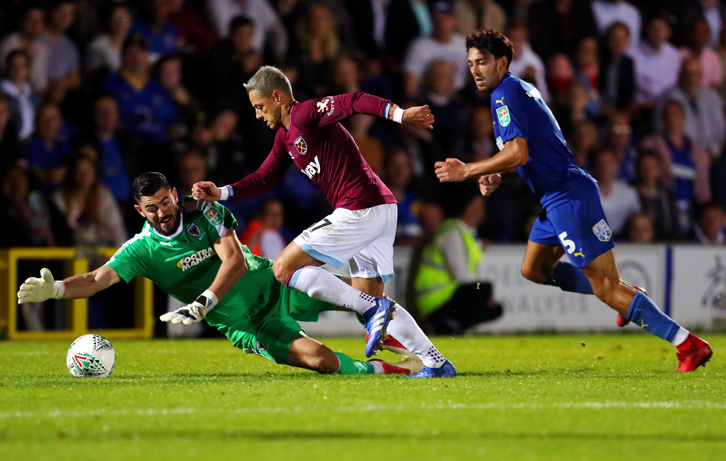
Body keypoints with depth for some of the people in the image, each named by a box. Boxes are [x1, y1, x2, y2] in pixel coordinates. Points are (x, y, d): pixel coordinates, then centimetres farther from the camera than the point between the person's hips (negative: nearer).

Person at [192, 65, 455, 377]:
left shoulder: (305, 114, -9)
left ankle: (373, 309, -13)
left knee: (284, 268, -7)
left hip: (360, 210, -10)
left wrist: (399, 114, -37)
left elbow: (354, 102, -23)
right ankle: (436, 363, 10)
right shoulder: (284, 137, 21)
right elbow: (263, 180, 26)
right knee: (366, 296, 15)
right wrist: (221, 193, 12)